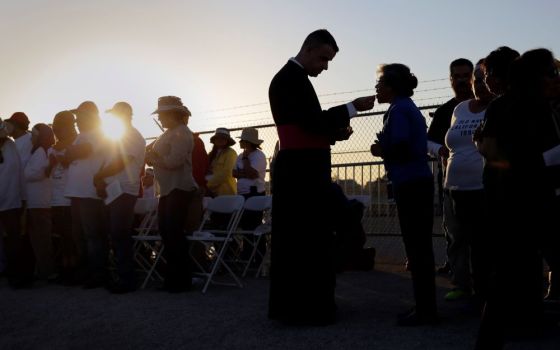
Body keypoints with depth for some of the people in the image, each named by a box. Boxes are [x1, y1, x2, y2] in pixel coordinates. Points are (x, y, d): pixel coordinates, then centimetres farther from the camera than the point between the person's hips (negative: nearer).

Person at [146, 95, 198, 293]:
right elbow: (155, 157, 19)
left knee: (174, 232, -9)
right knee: (165, 230, 9)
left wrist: (153, 158, -8)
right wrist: (151, 156, -2)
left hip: (179, 188, -9)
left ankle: (182, 280, -1)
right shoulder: (168, 134, 20)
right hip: (167, 189, 9)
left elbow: (174, 161, -20)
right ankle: (172, 277, 17)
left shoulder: (181, 133, -9)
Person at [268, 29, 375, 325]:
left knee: (297, 239, 13)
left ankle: (290, 306, 21)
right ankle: (304, 309, 0)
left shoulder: (292, 77, 20)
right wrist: (354, 107, -13)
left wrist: (335, 133, 8)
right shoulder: (292, 77, -13)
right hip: (301, 172, -11)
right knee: (307, 239, -6)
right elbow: (313, 120, -20)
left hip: (300, 171, 11)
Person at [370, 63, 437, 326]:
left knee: (415, 248, -5)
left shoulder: (398, 110, -10)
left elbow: (400, 148, -22)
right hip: (420, 183, 10)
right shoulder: (410, 108, 19)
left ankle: (424, 310, 1)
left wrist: (381, 150, -4)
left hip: (410, 186, -10)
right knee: (421, 246, 12)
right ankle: (425, 307, 20)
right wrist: (386, 146, 10)